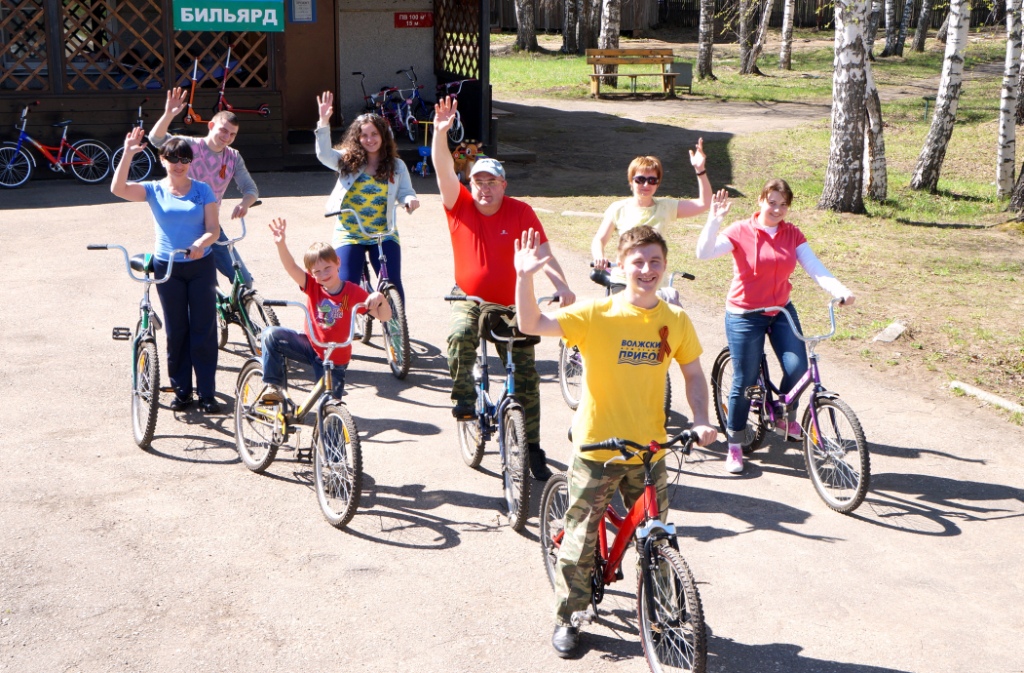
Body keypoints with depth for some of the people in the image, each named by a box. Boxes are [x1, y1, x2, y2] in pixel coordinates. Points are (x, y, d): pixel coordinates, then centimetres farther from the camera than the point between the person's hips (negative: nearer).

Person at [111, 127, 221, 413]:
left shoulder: (202, 190, 1)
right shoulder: (154, 190, 0)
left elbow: (214, 228, -5)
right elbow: (118, 189, -17)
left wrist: (202, 242, -27)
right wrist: (128, 154, -26)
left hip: (200, 266, 0)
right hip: (167, 268, 0)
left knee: (204, 330, 0)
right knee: (176, 331, 7)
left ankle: (207, 394, 6)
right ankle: (181, 391, 16)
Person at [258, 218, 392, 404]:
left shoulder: (352, 292, -14)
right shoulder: (312, 286, -8)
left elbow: (384, 317, -16)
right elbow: (291, 267, -26)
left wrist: (380, 298, -38)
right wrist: (281, 243, -44)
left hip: (335, 360, -2)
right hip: (310, 346, 2)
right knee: (271, 335, -19)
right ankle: (273, 386, -9)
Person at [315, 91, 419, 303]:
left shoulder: (396, 166, 5)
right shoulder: (348, 162, 1)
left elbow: (405, 192, 1)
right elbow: (324, 154, -14)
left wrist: (410, 199, -24)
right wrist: (324, 122, -26)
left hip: (383, 235, 1)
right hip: (349, 235, 0)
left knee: (393, 285, -9)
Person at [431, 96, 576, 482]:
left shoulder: (520, 212, -7)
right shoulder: (459, 206, -6)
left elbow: (542, 252, -12)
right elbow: (443, 170, -19)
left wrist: (562, 287, -27)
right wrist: (440, 132, -35)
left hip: (511, 306, 1)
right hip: (468, 299, 0)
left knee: (526, 378, 1)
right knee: (459, 336, -35)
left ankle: (532, 449, 15)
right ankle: (463, 397, -9)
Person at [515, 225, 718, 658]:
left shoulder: (675, 321, -2)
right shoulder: (597, 314, -14)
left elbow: (693, 374, 9)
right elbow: (531, 325, -23)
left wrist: (701, 421, -5)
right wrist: (525, 277, -37)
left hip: (649, 450, 3)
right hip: (596, 448, -3)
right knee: (580, 539, 5)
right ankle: (566, 619, 24)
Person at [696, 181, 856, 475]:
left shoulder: (792, 234, 1)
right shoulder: (741, 231, -9)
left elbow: (815, 267, -8)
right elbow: (704, 253, -20)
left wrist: (841, 291, -25)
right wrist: (714, 219, -33)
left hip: (782, 311, 3)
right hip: (745, 316, -3)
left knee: (798, 368, -13)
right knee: (744, 382, 0)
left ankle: (786, 417, 18)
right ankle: (734, 446, 16)